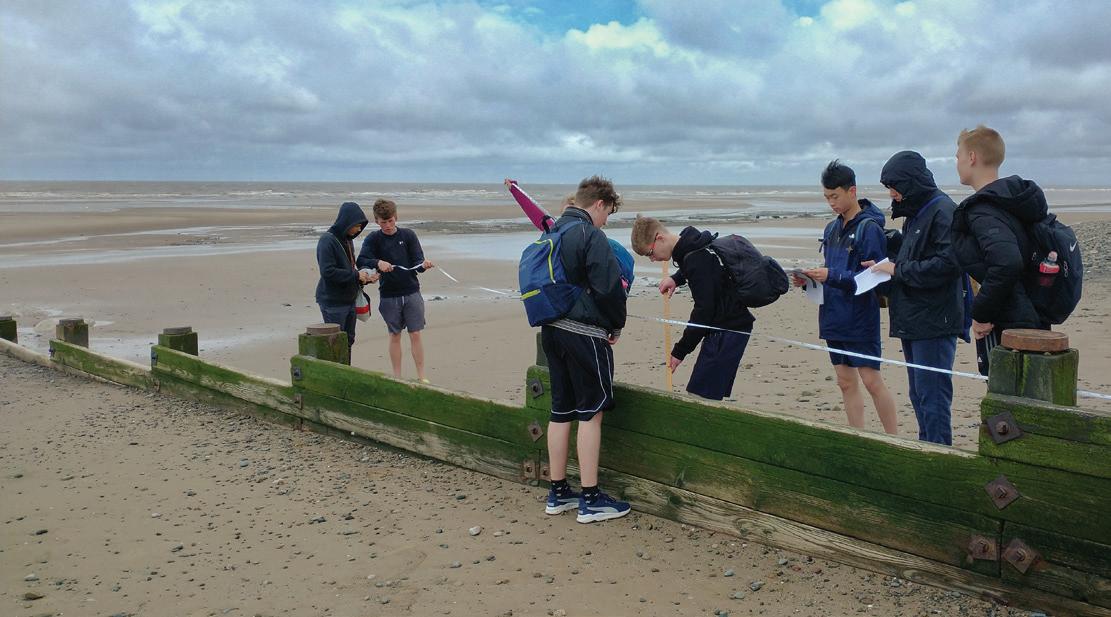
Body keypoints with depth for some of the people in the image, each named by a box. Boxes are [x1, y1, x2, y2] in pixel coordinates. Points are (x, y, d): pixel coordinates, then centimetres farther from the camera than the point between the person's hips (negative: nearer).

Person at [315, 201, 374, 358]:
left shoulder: (347, 239, 12)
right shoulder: (327, 240, -15)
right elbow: (327, 272, -23)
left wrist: (364, 277, 3)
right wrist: (355, 275, -19)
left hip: (349, 300, 9)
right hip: (333, 302, -8)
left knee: (348, 340, 13)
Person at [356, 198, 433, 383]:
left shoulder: (408, 235, 0)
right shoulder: (373, 239, -1)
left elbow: (417, 262, -3)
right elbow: (361, 261, -13)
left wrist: (424, 264, -26)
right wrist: (377, 262, -32)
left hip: (412, 293, 0)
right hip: (388, 296, 0)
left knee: (415, 334, 1)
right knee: (395, 335, 8)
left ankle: (421, 377, 9)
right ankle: (397, 377, 18)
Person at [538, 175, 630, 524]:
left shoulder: (553, 231, 14)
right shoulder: (590, 235, -13)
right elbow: (610, 286, -17)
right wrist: (617, 325, -2)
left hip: (551, 330, 8)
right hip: (584, 332, -8)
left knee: (561, 410, 13)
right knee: (590, 413, -1)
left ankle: (558, 493, 19)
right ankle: (590, 499, 4)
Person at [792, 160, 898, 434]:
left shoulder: (869, 227, -11)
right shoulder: (832, 228, 13)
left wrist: (831, 276, -23)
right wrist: (811, 278, 0)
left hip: (860, 318, -8)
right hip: (834, 317, 8)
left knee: (872, 380, -5)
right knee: (846, 382, 10)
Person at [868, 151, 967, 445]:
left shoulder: (943, 211, -13)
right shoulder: (914, 213, 17)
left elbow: (947, 264, -23)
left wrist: (897, 270, -15)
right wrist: (886, 268, 6)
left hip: (935, 322, -10)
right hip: (911, 321, 10)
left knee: (932, 398, -7)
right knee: (919, 396, 16)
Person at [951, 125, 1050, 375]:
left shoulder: (982, 210, -17)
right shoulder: (1013, 199, 13)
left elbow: (1007, 264, -32)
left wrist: (981, 314, -21)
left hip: (1004, 330, -10)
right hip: (1034, 321, 10)